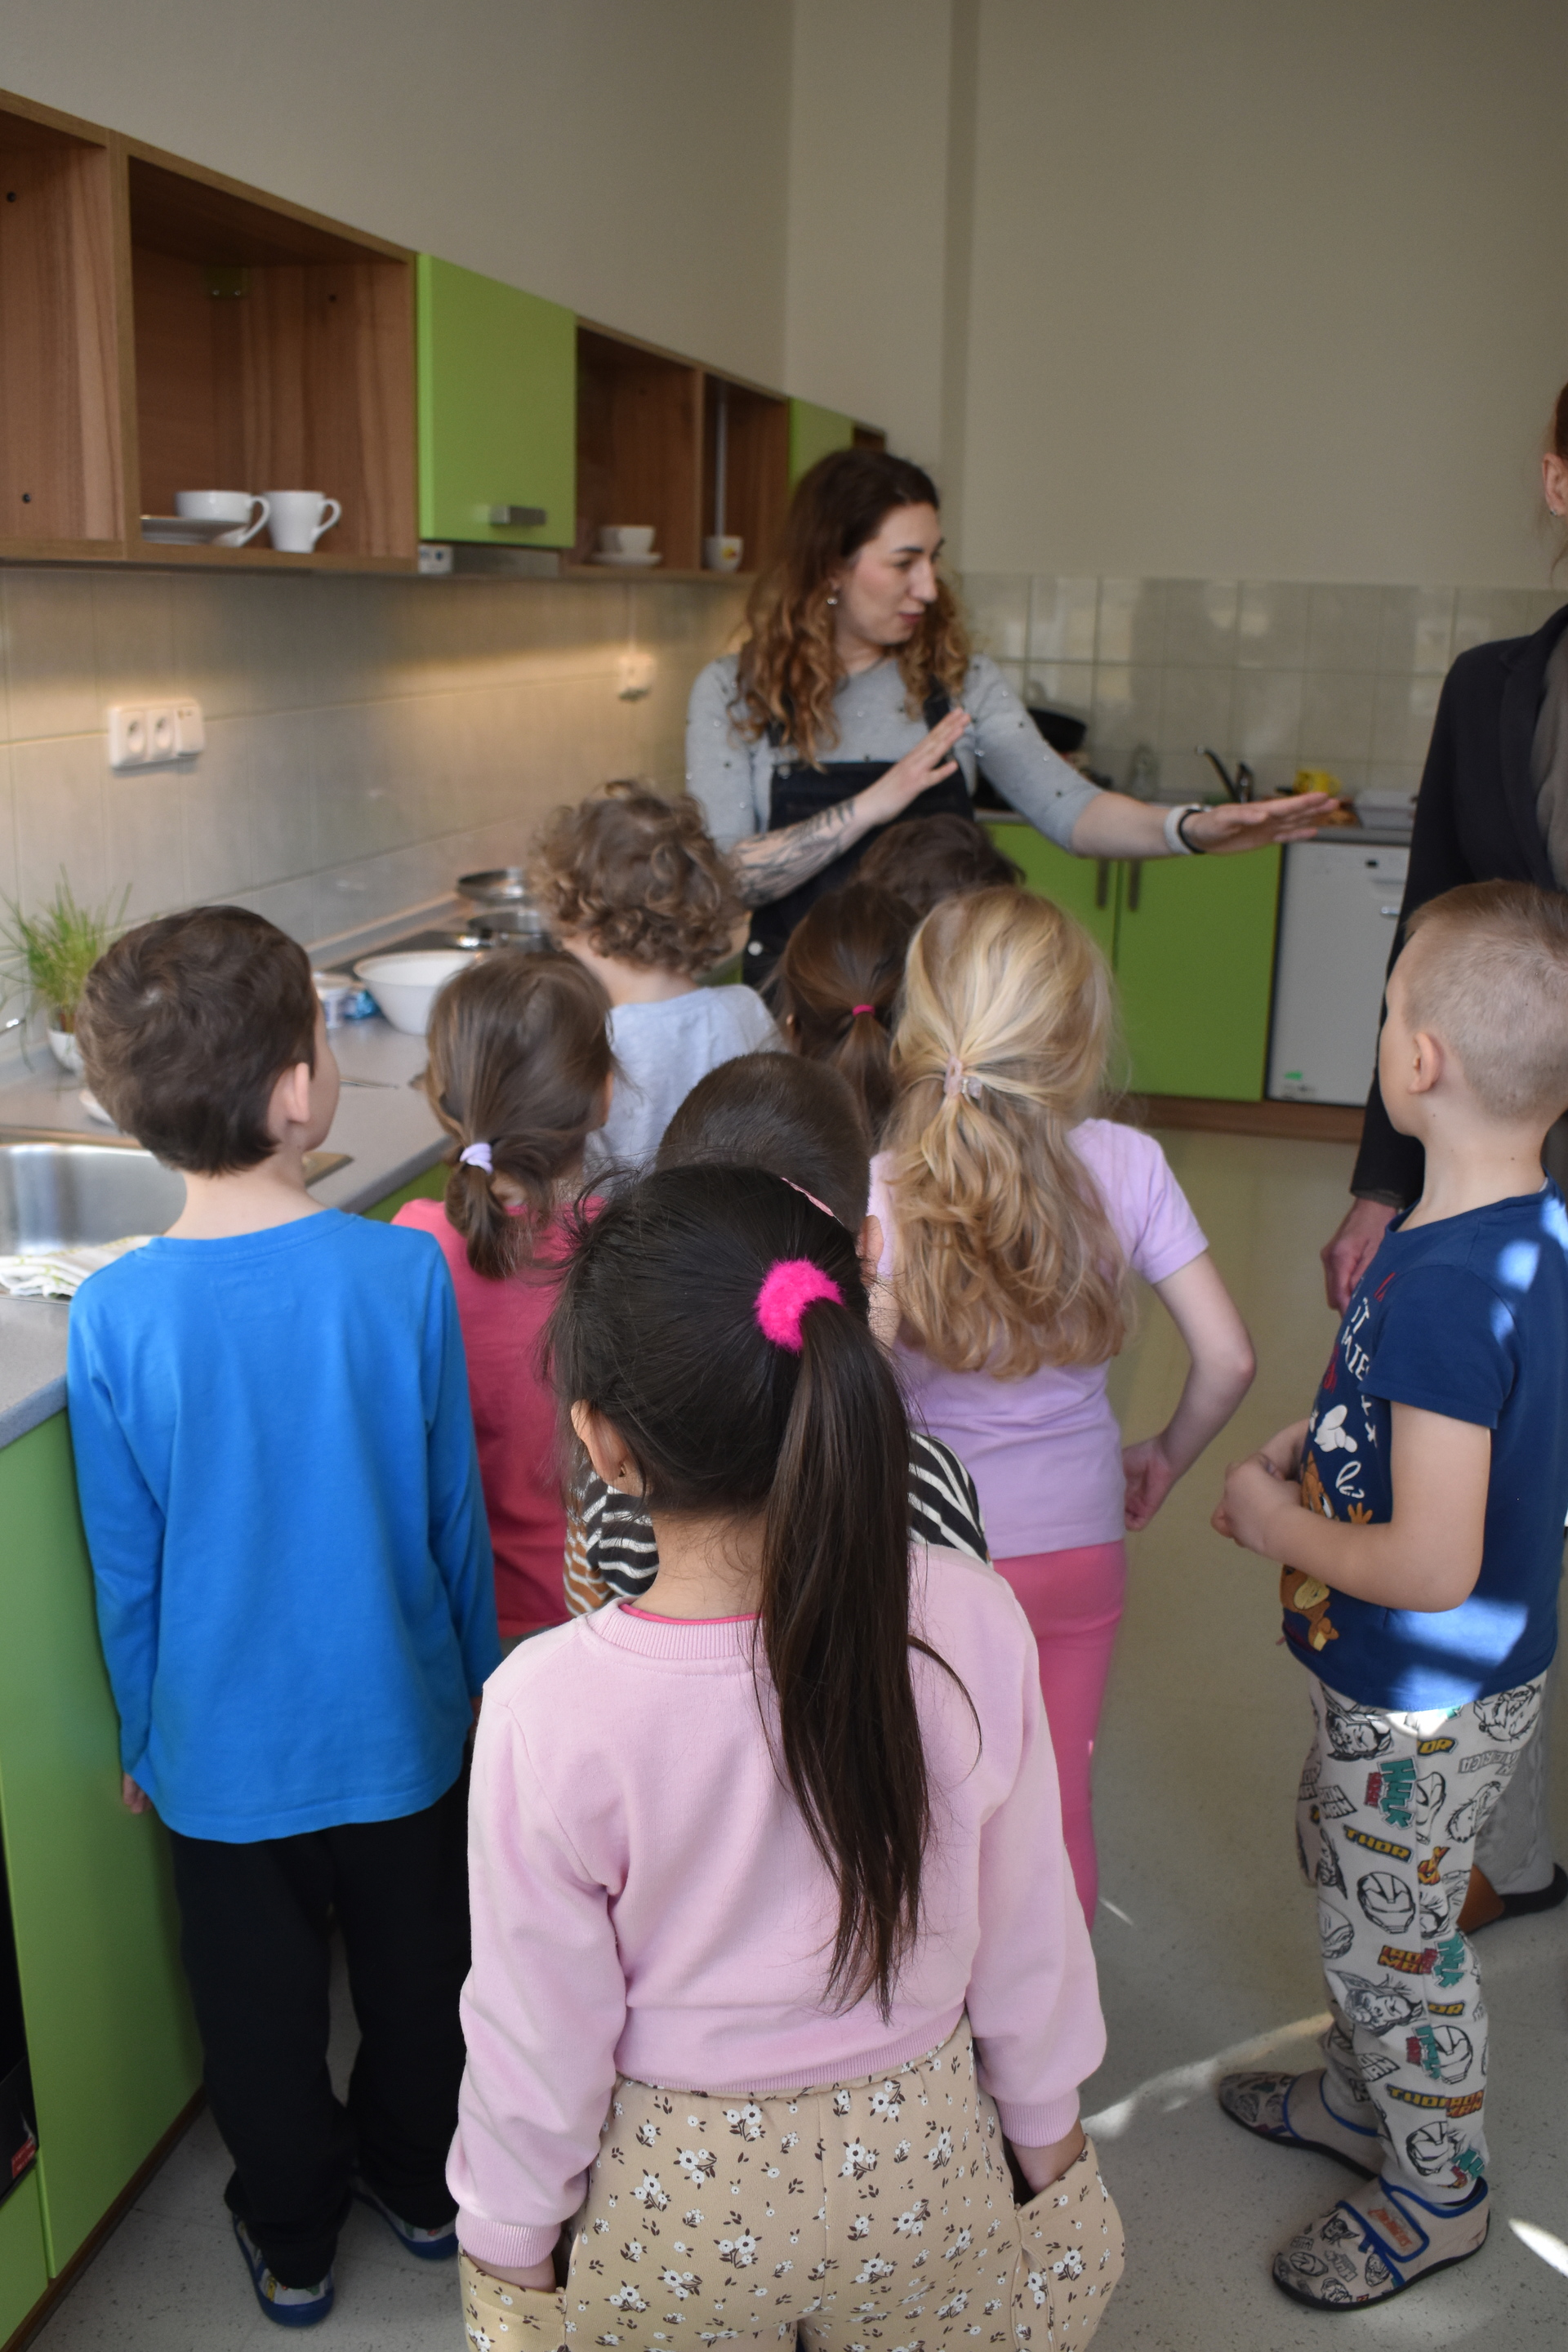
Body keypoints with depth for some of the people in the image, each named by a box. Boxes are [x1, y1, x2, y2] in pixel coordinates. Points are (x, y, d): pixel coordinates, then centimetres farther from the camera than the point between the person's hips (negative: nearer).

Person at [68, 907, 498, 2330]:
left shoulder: (114, 1318, -19)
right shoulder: (405, 1273, -20)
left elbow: (126, 1566, -8)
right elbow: (453, 1507, -8)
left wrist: (143, 1738, 9)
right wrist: (479, 1666, 9)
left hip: (223, 1747, 0)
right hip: (398, 1721, 1)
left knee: (262, 2006, 21)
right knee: (416, 1969, 24)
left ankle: (292, 2240, 42)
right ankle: (420, 2182, 47)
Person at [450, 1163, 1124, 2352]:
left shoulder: (549, 1708, -30)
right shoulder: (971, 1621, -24)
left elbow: (540, 2030, -16)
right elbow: (1026, 1921, -9)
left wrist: (510, 2232, 4)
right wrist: (1048, 2124, 9)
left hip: (677, 2204, -1)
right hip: (920, 2168, 2)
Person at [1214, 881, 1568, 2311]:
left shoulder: (1441, 1289, -34)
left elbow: (1434, 1566, -33)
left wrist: (1286, 1528, -17)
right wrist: (1332, 1441, 2)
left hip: (1426, 1705, -9)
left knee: (1394, 1937, 15)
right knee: (1344, 1883, 28)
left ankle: (1438, 2192, 40)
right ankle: (1359, 2096, 52)